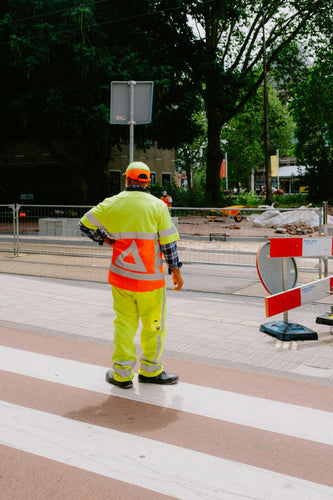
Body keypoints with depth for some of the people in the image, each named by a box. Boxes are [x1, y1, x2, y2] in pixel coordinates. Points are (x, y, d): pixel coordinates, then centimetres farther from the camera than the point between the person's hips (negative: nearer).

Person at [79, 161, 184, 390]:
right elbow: (168, 242, -3)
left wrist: (105, 240, 18)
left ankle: (122, 374, 16)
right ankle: (150, 371, 21)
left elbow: (86, 224, 8)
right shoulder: (157, 205, -4)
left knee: (124, 323, 11)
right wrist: (176, 271, 5)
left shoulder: (112, 204, 2)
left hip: (120, 275, 3)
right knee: (154, 325, 10)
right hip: (150, 277, -3)